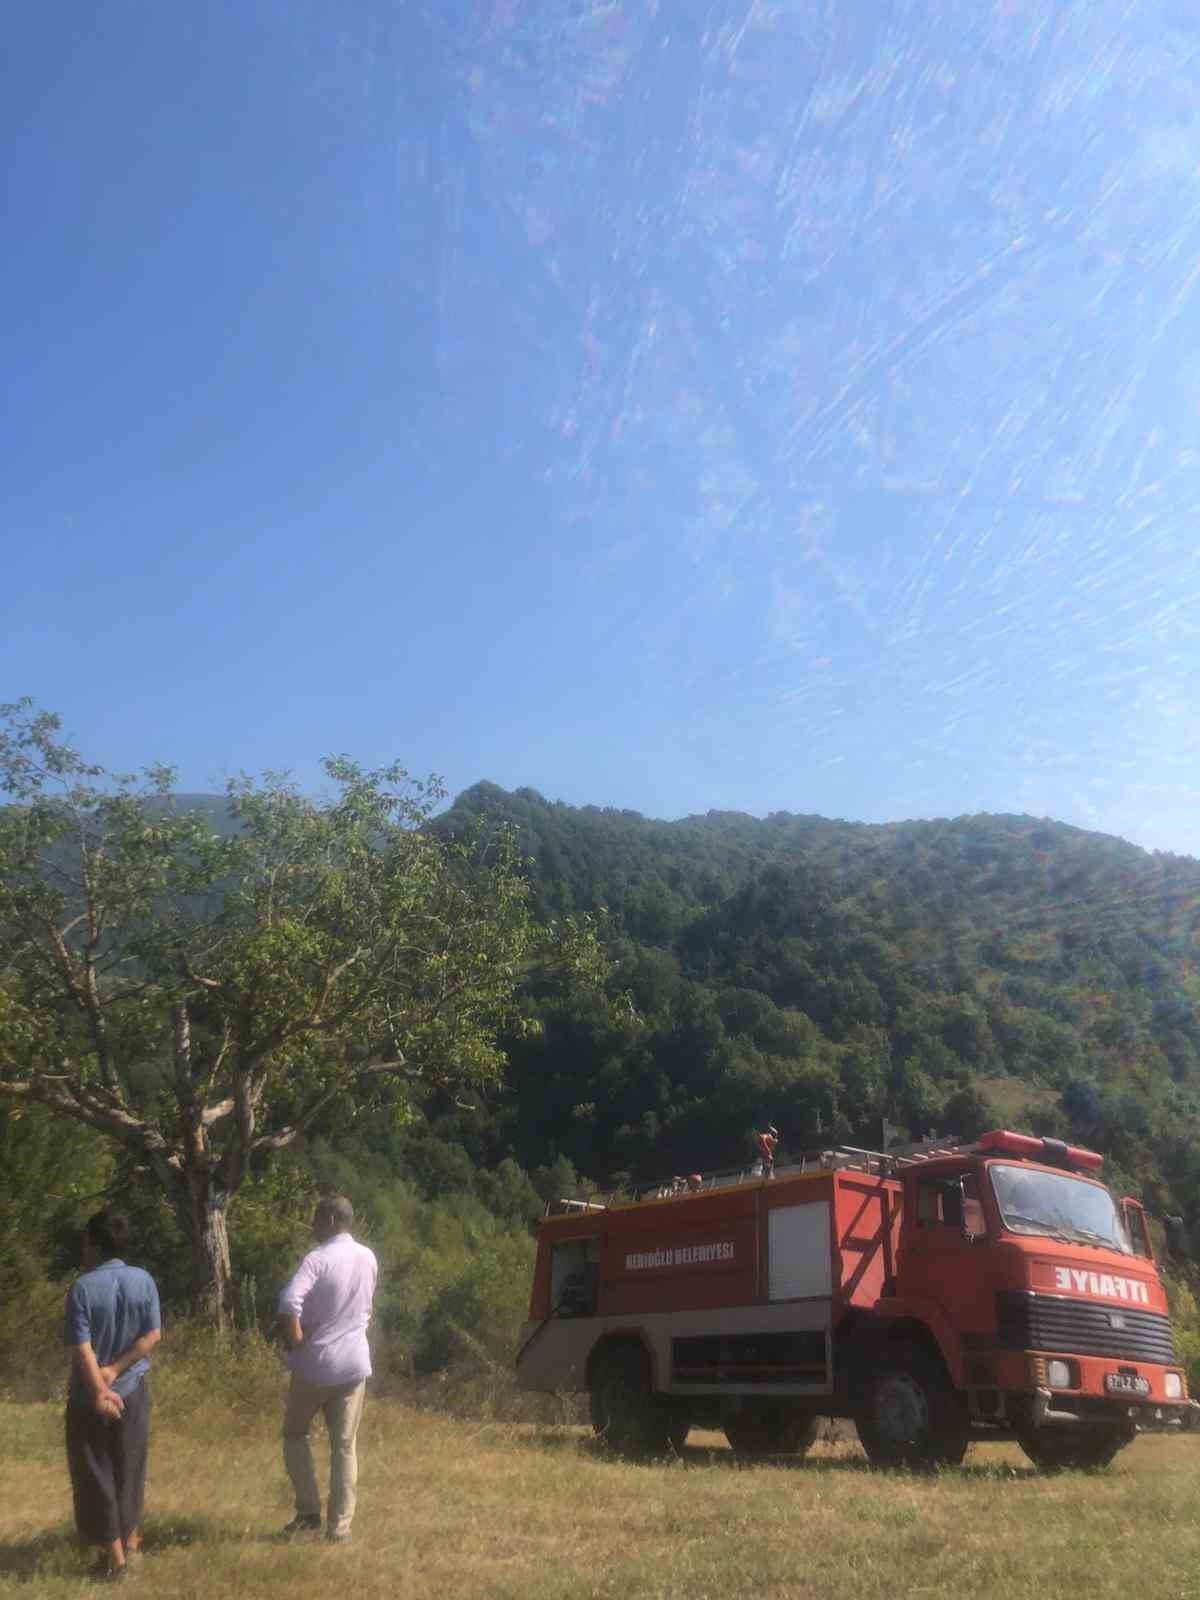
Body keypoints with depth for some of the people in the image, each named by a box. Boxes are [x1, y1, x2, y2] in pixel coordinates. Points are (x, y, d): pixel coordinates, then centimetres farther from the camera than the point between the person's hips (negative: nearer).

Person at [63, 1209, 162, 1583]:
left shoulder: (82, 1287, -15)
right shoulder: (143, 1280, -5)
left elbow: (82, 1346, -18)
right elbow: (153, 1334, -8)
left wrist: (99, 1391, -18)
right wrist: (115, 1371, -7)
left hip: (89, 1396, -3)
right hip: (132, 1390, 3)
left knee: (95, 1473, 9)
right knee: (130, 1468, 19)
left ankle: (114, 1553, 10)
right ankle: (130, 1538, 31)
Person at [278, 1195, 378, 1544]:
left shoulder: (317, 1259, -16)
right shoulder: (369, 1259, 4)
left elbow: (289, 1301, -29)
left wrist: (294, 1339, -15)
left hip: (315, 1363, -4)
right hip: (354, 1363, 4)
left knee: (295, 1434, 17)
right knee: (345, 1446, 10)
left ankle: (309, 1512, 15)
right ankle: (340, 1525, 11)